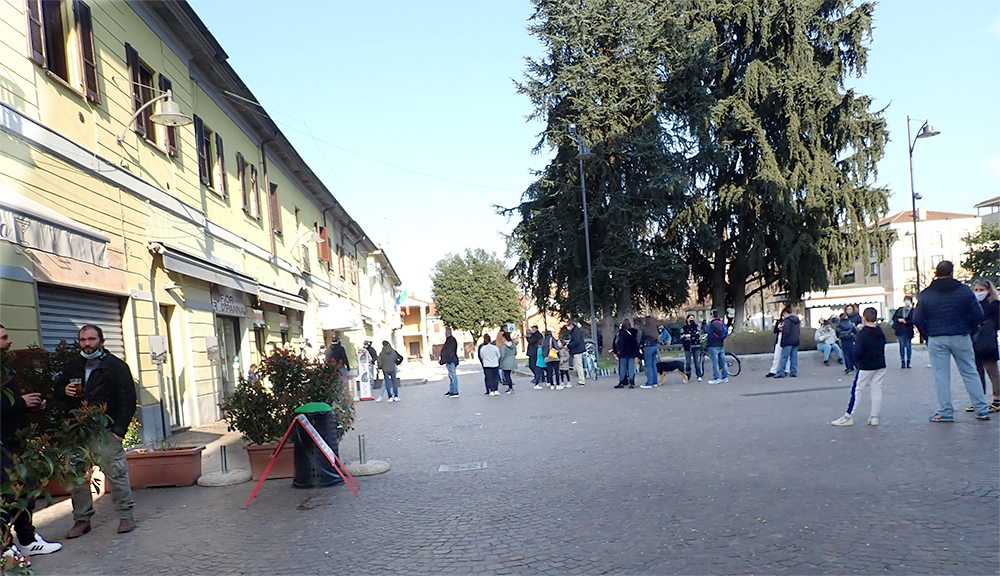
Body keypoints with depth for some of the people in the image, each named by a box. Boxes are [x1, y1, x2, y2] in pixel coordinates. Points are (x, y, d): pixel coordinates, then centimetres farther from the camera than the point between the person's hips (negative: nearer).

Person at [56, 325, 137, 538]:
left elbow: (128, 400, -4)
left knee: (116, 473, -7)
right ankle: (82, 519, 18)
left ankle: (126, 516, 4)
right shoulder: (72, 366, 15)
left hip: (105, 431, -5)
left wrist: (119, 429, -12)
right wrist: (65, 391, 1)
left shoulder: (116, 366, -1)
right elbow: (57, 391, 26)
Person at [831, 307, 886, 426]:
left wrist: (856, 359, -2)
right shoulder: (881, 332, 6)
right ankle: (874, 417, 11)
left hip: (866, 366, -6)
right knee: (877, 390, 10)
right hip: (880, 365, 6)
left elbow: (859, 351, -21)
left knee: (856, 390, -1)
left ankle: (848, 417, 1)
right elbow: (883, 348, 12)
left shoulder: (863, 333, -15)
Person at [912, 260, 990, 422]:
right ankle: (982, 410, 13)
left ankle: (945, 412, 3)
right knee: (969, 373, 10)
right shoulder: (965, 290, -3)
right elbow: (978, 315, -4)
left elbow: (917, 319, -6)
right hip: (961, 338, 1)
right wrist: (968, 330, 10)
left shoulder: (926, 294, -4)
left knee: (941, 376, 3)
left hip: (936, 340, -1)